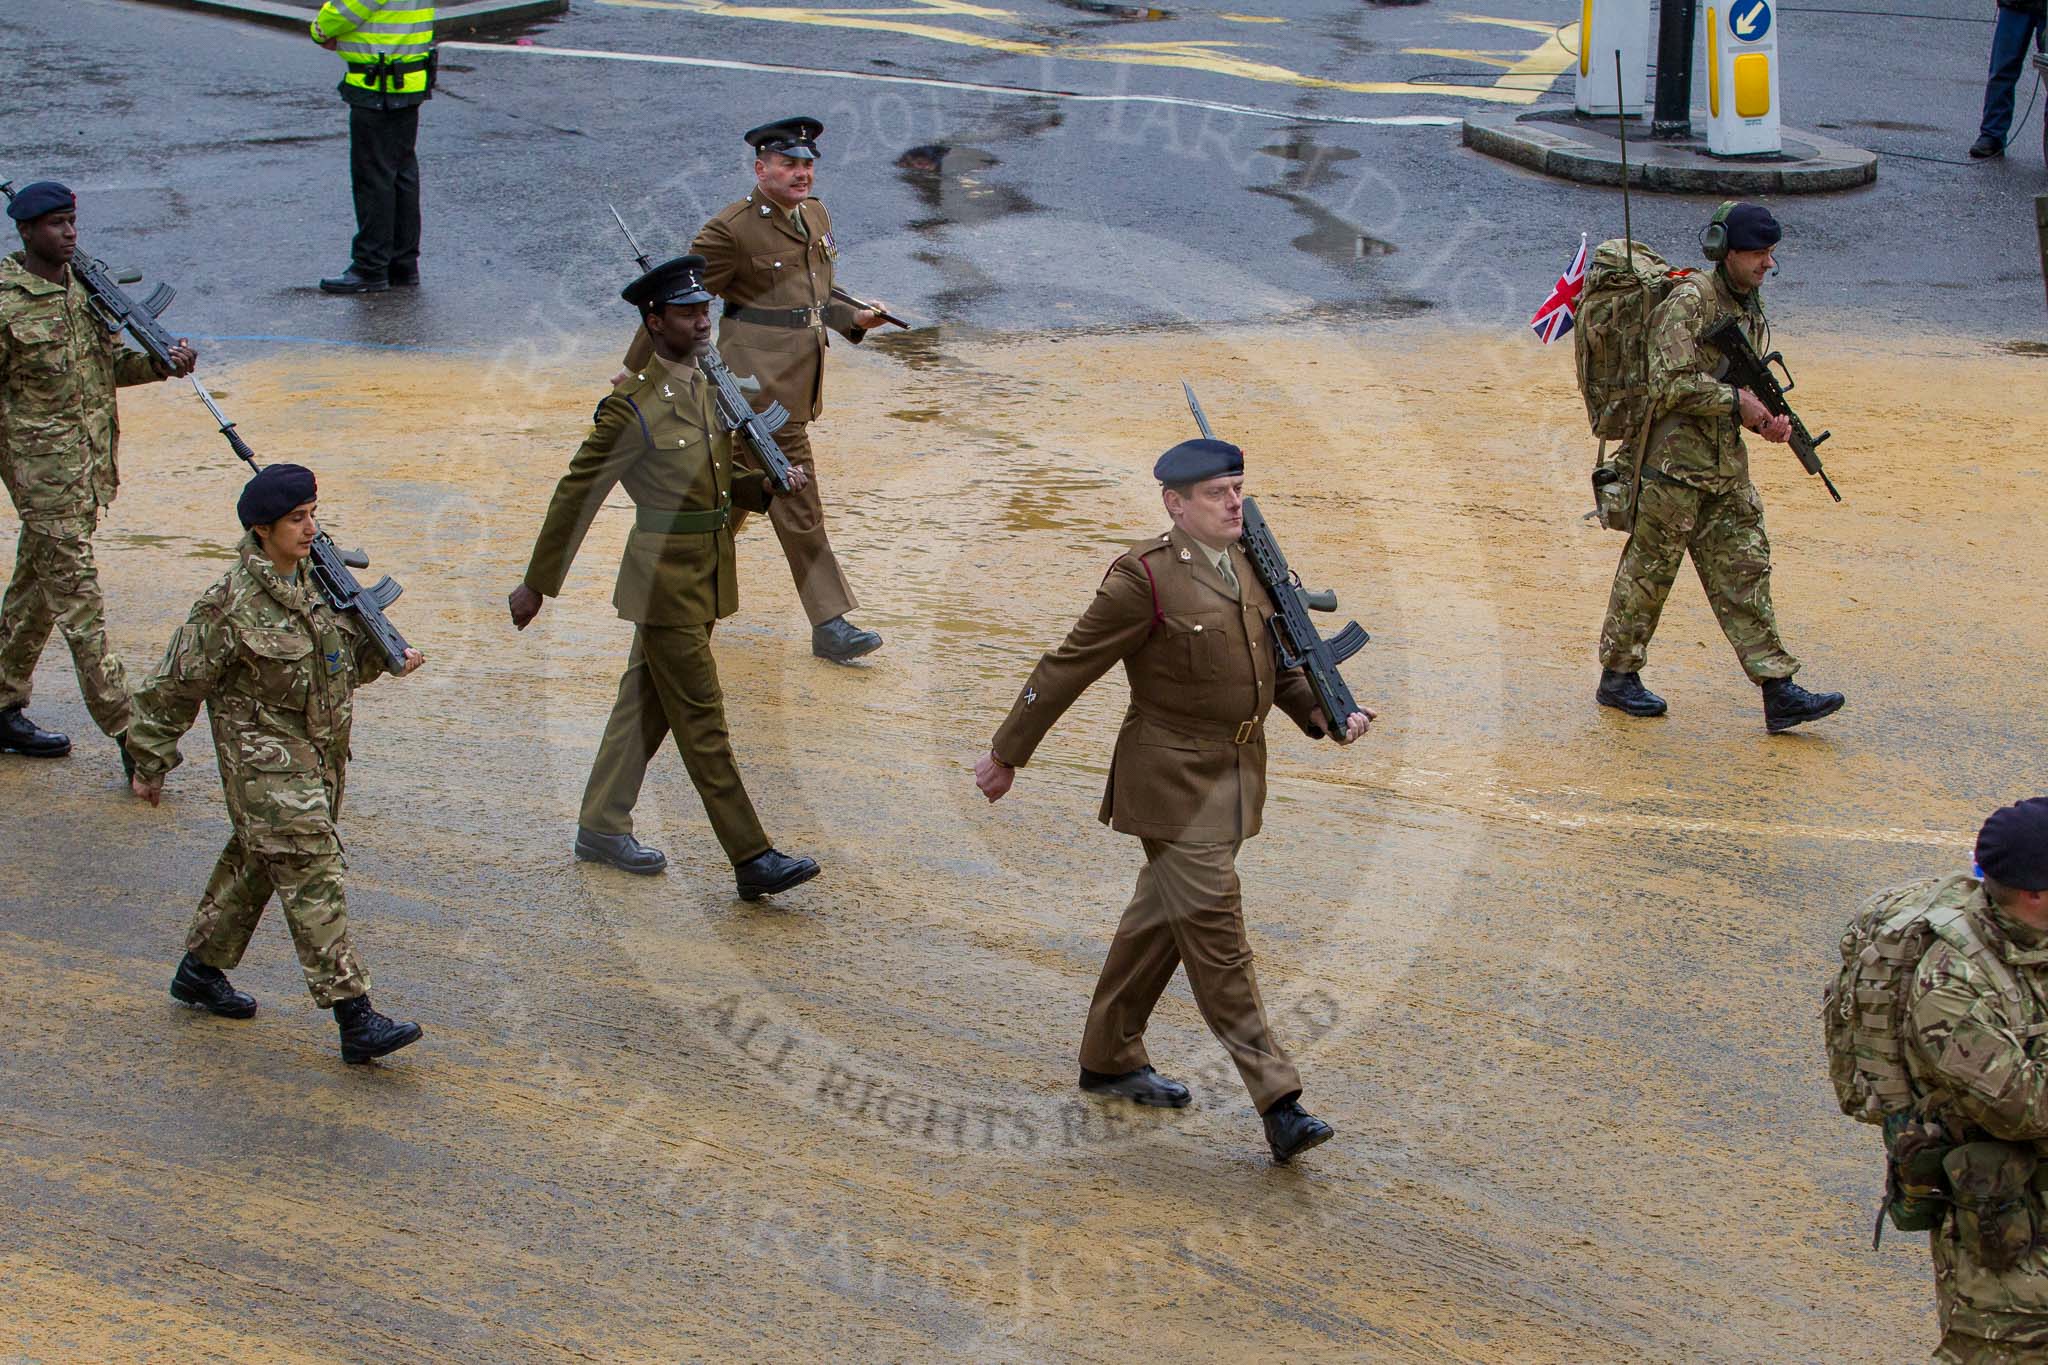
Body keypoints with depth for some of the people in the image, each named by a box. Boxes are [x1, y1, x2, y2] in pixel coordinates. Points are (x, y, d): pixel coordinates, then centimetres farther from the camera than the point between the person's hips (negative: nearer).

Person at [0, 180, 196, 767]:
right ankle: (125, 733, -8)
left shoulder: (85, 283, 8)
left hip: (92, 464, 7)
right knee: (78, 597, -6)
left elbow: (111, 363, 15)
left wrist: (163, 362, -4)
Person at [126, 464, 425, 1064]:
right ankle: (356, 1021, -13)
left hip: (318, 755, 8)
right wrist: (150, 764, -4)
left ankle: (201, 970, 39)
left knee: (256, 862, 20)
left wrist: (384, 655, 0)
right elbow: (174, 686, -10)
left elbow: (344, 650, 21)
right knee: (312, 875, -11)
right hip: (266, 763, -8)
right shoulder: (230, 606, -18)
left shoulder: (315, 580, 5)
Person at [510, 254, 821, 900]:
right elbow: (576, 496, -10)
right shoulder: (632, 405, -16)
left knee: (647, 703, 17)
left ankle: (602, 826, 30)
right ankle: (753, 860, -6)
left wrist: (766, 484, -1)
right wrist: (536, 584, -6)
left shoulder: (711, 389, 9)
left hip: (709, 575, 8)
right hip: (665, 579, -8)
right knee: (702, 721, -6)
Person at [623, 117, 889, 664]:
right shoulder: (732, 229, -13)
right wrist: (634, 373, -4)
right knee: (795, 496, -6)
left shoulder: (815, 216, 12)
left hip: (801, 377, 8)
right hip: (759, 376, -8)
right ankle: (829, 625, -2)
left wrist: (855, 318, 5)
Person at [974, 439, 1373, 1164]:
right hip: (1174, 779, -8)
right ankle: (1277, 1103, -11)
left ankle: (1110, 1058, 34)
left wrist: (1327, 715, -1)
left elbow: (1279, 663, 18)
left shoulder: (1251, 566, 6)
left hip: (1236, 772, 8)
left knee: (1162, 916, 19)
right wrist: (1006, 755, -4)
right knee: (1215, 933, -9)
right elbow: (1069, 667, -10)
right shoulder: (1144, 577, -17)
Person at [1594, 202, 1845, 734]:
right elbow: (1671, 386, -23)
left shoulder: (1751, 307, 12)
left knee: (1745, 571, 4)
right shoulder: (1688, 302, -15)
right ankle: (1617, 675, 18)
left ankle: (1778, 690, 2)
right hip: (1674, 461, -8)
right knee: (1648, 570, 4)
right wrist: (1735, 400, -18)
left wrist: (1766, 418, 2)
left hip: (1726, 465, 8)